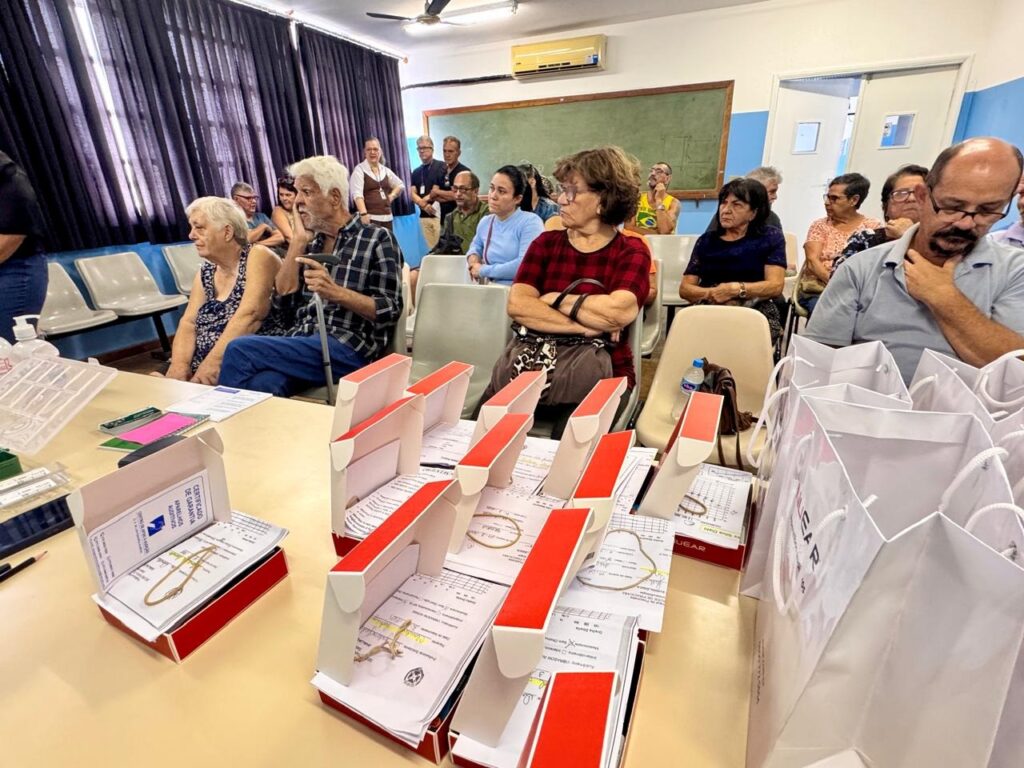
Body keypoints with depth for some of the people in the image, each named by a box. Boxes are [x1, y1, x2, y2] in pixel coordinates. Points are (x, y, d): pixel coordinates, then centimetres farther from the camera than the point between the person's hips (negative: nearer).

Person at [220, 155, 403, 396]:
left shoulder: (377, 239, 1)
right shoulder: (311, 241, 19)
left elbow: (390, 311, -7)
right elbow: (283, 300, 11)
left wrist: (336, 292, -21)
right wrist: (299, 241, 7)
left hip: (349, 349, -4)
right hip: (299, 342, 5)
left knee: (239, 351, -22)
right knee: (262, 385, -31)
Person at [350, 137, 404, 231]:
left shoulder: (385, 170, 14)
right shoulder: (359, 170, -3)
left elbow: (400, 185, 29)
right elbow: (357, 194, -16)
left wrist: (391, 196, 10)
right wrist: (363, 213, -31)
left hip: (387, 216, 6)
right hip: (370, 217, -6)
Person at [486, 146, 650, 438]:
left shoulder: (631, 251, 2)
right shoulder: (546, 243, 10)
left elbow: (619, 312, -18)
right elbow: (516, 305, -7)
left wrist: (554, 299, -7)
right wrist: (585, 325, -14)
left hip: (599, 373, -2)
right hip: (535, 360, 3)